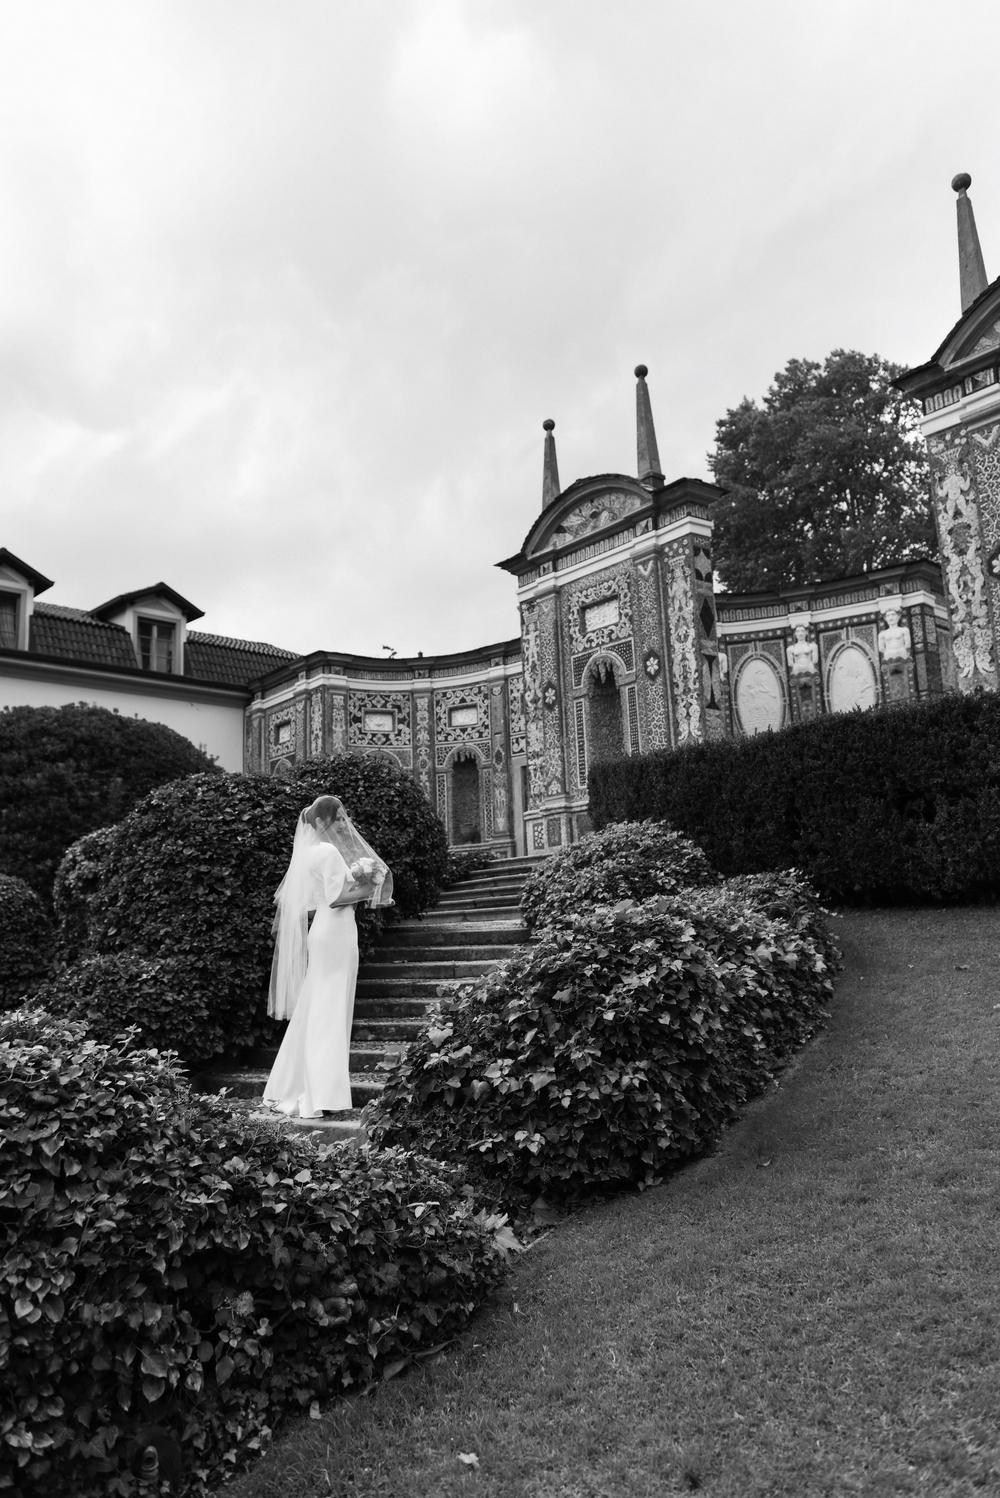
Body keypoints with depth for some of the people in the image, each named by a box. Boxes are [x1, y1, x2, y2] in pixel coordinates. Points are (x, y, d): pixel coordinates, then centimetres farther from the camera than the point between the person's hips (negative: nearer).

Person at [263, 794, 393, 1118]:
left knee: (312, 1012, 14)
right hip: (336, 932, -9)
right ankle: (322, 1097, -3)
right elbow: (337, 897, -20)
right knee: (329, 1013, -6)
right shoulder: (329, 852, -14)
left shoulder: (312, 851, 15)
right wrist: (369, 889, -8)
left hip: (323, 930, 9)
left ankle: (289, 1088, 21)